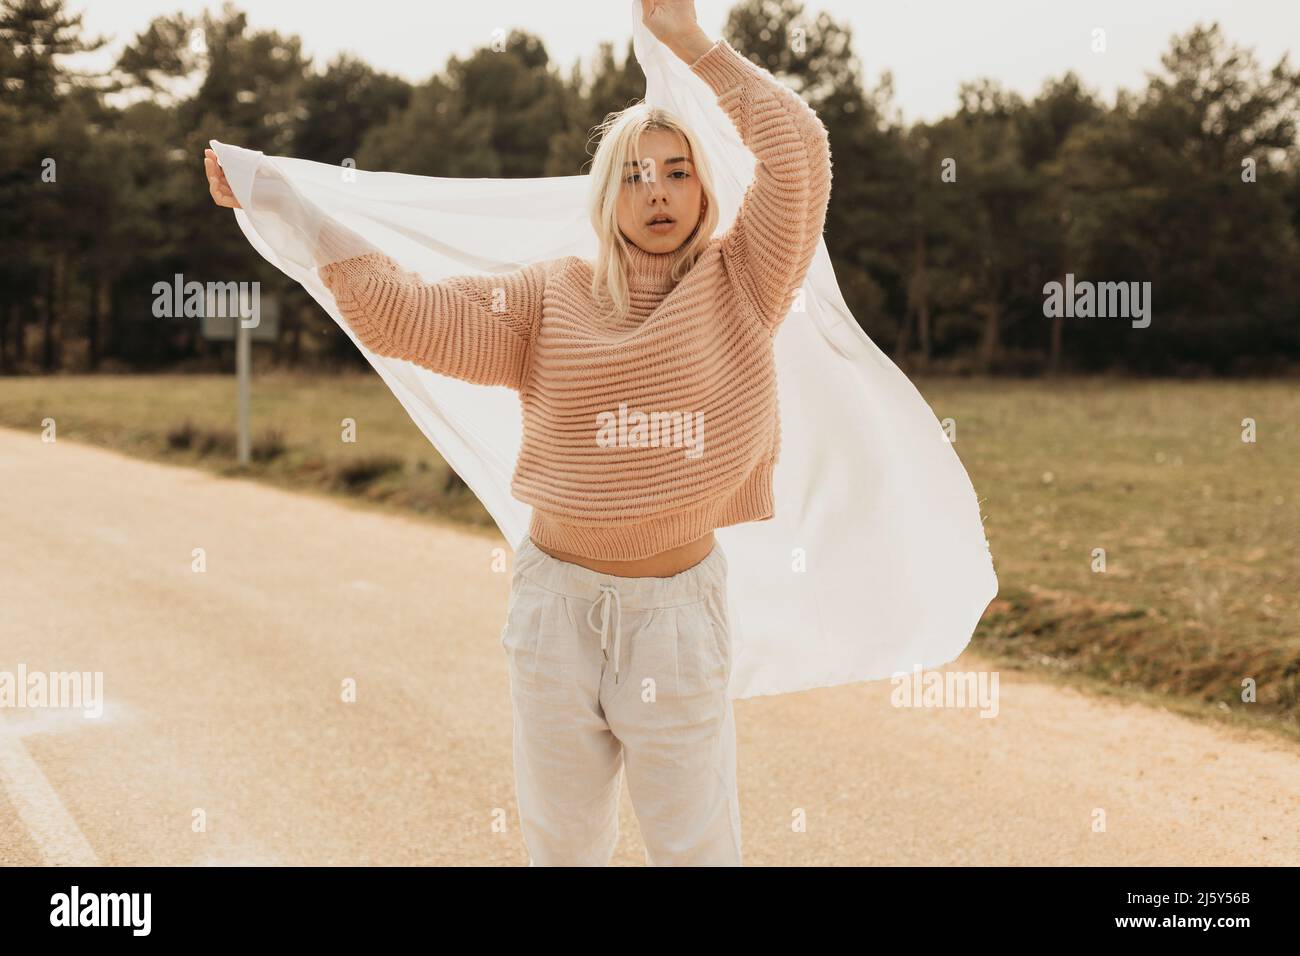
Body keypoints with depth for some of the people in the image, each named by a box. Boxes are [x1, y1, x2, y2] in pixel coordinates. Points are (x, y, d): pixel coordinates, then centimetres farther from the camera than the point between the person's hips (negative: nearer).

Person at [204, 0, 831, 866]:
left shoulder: (736, 287, -2)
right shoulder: (552, 300, 1)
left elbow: (798, 152, -12)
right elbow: (400, 314, -6)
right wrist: (285, 203, -5)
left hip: (680, 610, -2)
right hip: (558, 604, 2)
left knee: (698, 846, 5)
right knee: (561, 842, 15)